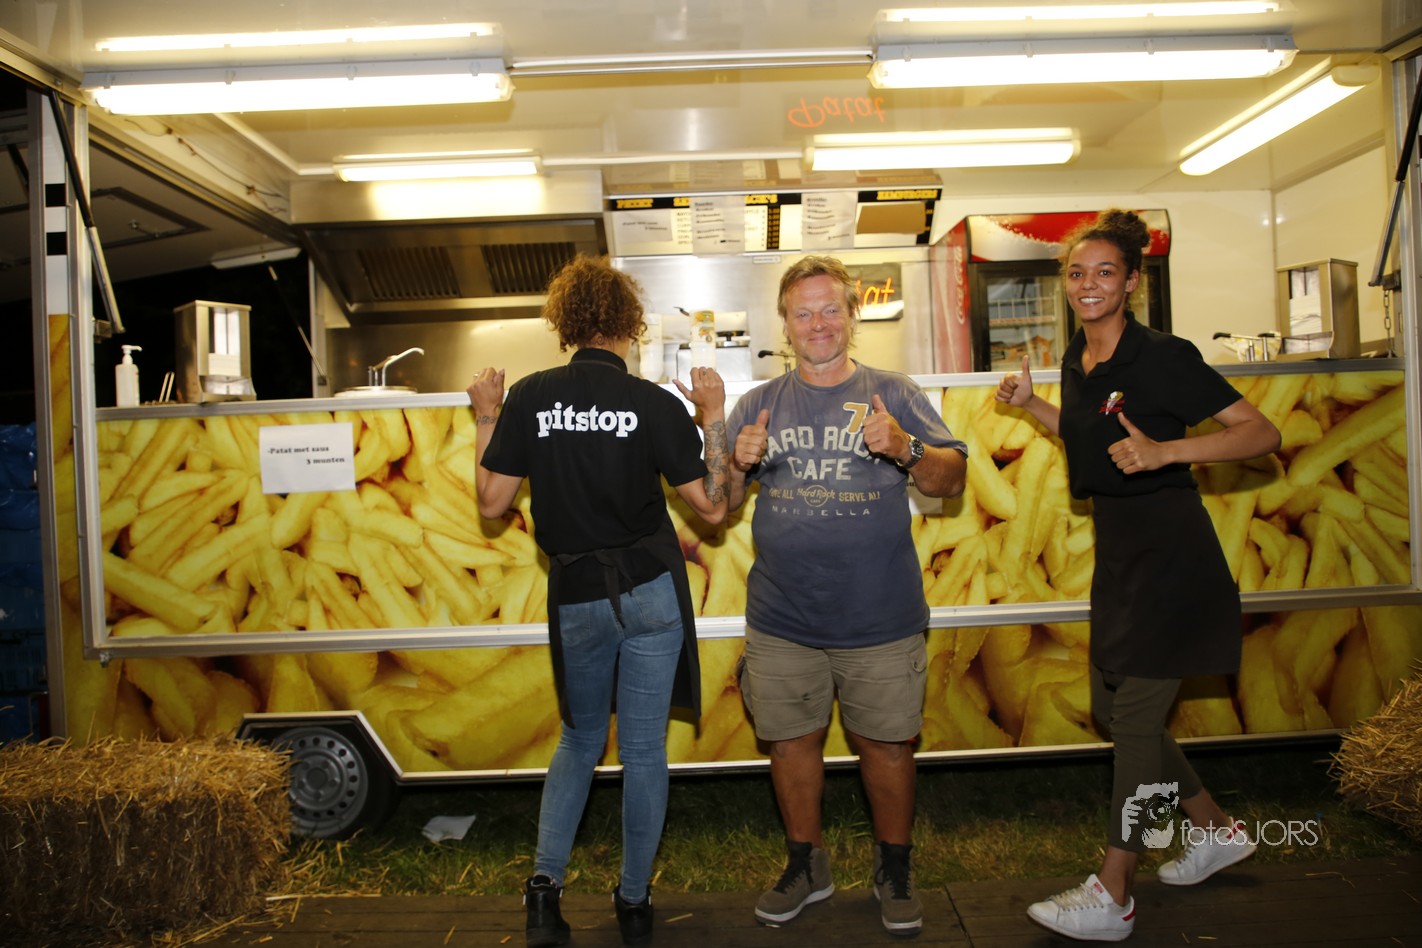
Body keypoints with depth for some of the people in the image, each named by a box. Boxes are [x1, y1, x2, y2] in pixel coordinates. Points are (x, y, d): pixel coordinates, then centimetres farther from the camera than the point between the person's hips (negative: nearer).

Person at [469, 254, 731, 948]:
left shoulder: (530, 397, -5)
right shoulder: (656, 404, -9)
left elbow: (491, 503, -1)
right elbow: (713, 507, -5)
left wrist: (487, 419, 9)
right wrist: (714, 419, 0)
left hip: (576, 596, 2)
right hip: (650, 590, -1)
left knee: (580, 739, 23)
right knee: (643, 749, 11)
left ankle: (545, 882, 13)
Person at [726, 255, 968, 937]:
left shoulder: (893, 394, 1)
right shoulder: (758, 405, 6)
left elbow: (951, 480, -3)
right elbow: (722, 502, 7)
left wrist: (905, 447, -23)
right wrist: (740, 463, -14)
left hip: (881, 621, -2)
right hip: (781, 622, 2)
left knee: (886, 745, 10)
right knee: (791, 741, 13)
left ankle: (894, 868, 33)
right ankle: (805, 865, 34)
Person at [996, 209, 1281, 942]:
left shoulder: (1161, 358, -15)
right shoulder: (1078, 359, 8)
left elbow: (1262, 433, -16)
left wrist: (1165, 450, -29)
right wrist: (1029, 403, 10)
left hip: (1170, 552, -9)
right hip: (1117, 551, 9)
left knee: (1135, 716, -5)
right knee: (1113, 709, 14)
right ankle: (1218, 830, 34)